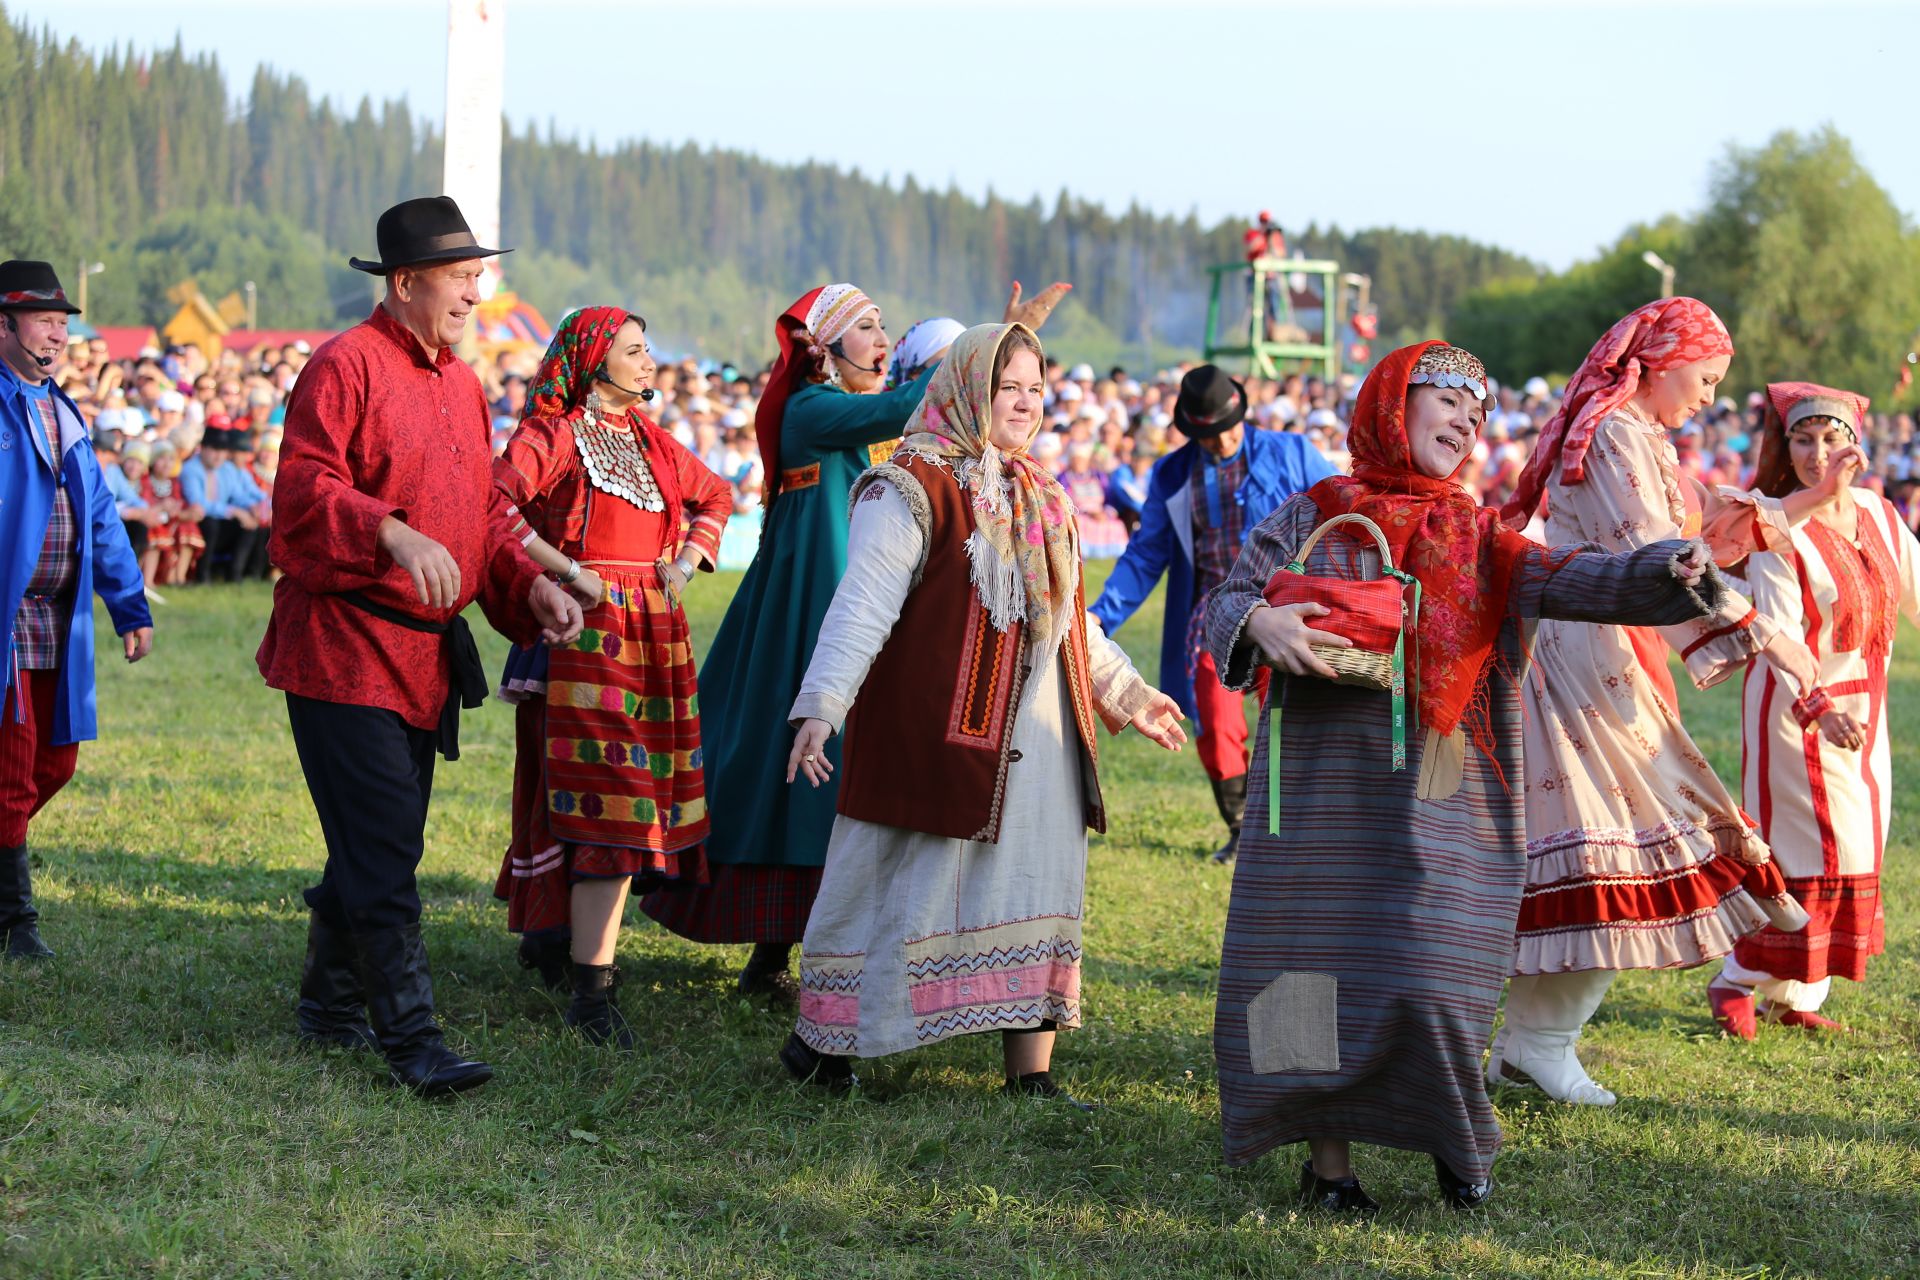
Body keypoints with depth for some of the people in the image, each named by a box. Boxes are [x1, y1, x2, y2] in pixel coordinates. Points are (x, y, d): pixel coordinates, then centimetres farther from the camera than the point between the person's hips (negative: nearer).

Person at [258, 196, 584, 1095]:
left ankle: (331, 1008, 29)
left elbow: (483, 510, 20)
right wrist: (396, 536, -35)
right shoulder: (345, 366, -11)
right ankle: (411, 1040, -10)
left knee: (379, 845, 15)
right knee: (383, 852, -10)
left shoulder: (460, 383, 16)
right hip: (343, 648, -8)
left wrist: (528, 584, 3)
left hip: (425, 651, 9)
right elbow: (306, 489, -20)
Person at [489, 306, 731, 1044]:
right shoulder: (552, 436, -6)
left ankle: (553, 934, 32)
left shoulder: (650, 439, 16)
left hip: (654, 630, 8)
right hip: (585, 626, -7)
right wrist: (566, 570, -21)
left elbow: (714, 496, 30)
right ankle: (591, 989, -14)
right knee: (608, 796, -14)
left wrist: (690, 557, 14)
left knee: (633, 790, 12)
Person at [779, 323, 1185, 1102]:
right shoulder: (913, 488, -8)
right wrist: (821, 707, -24)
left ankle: (1031, 1074, 11)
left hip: (1036, 740, 7)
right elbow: (863, 604, -16)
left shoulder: (1039, 498, 18)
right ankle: (821, 1040, 16)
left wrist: (1124, 691, 31)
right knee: (902, 884, 0)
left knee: (1040, 890, 5)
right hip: (930, 730, -7)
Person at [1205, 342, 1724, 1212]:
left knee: (1429, 967, -5)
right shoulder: (1312, 516, 9)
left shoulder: (1477, 541, 12)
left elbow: (1569, 580, -4)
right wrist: (1258, 620, -17)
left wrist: (1666, 572, -22)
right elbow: (1223, 602, 7)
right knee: (1318, 954, 0)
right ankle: (1327, 1159, 11)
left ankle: (1454, 1140, 16)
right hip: (1319, 781, -1)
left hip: (1437, 798, 1)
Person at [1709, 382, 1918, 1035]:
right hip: (1797, 710, -6)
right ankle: (1737, 983, 4)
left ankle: (1796, 993, 15)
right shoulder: (1778, 533, -15)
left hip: (1864, 709, 6)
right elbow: (1780, 638, -24)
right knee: (1806, 851, -9)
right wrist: (1818, 709, -40)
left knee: (1856, 852, 6)